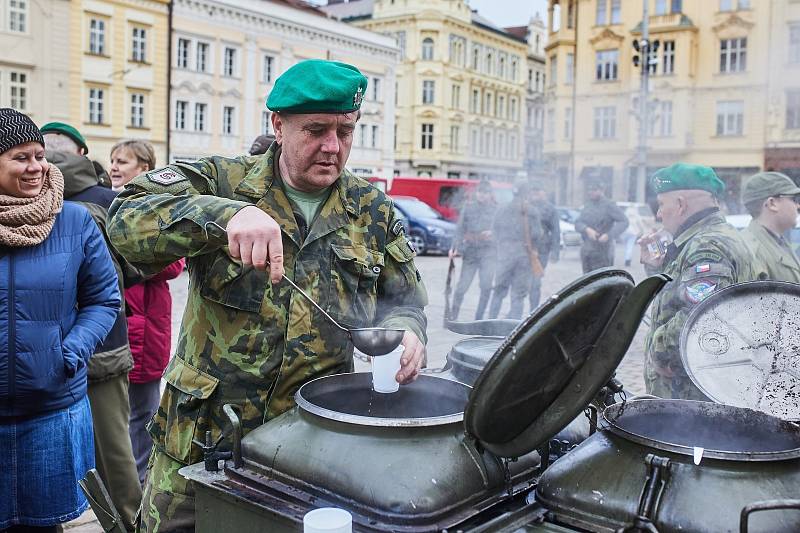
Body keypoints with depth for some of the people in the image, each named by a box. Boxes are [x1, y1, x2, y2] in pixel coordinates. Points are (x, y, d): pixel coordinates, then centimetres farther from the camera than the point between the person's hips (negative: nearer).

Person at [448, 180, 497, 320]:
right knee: (462, 286, -2)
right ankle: (453, 315, 14)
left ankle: (479, 318, 5)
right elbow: (460, 228, 7)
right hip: (470, 251, 1)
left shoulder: (495, 209, 5)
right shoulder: (468, 206, 7)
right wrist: (455, 247, -2)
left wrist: (492, 233, -15)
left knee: (486, 286, -9)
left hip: (488, 251, -1)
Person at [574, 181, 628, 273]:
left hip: (602, 251, -7)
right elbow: (577, 224, 4)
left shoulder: (609, 205, -6)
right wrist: (587, 229, -18)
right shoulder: (587, 206, 13)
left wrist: (609, 235, -25)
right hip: (586, 251, 7)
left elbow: (623, 221, -14)